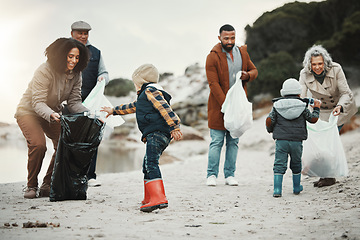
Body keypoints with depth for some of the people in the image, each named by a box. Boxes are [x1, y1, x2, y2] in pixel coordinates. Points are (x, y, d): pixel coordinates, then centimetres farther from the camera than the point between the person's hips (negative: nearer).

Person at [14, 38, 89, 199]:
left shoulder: (75, 75, -7)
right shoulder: (45, 71, -26)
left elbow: (74, 101, -7)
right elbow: (38, 102, -30)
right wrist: (51, 115, -50)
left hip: (53, 114, 6)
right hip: (29, 112, -6)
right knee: (38, 145, -27)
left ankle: (47, 185, -1)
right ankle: (31, 186, -6)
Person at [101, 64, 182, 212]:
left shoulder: (150, 91, -3)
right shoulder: (144, 96, 30)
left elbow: (165, 109, -16)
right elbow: (132, 107, 47)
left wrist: (175, 127, -25)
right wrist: (114, 111, 57)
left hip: (157, 132, -11)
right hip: (156, 135, 11)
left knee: (151, 163, -22)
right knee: (147, 165, 19)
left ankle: (159, 198, -34)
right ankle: (149, 198, 31)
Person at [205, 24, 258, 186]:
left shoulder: (242, 52, 7)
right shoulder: (213, 57, -9)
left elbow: (254, 70, 18)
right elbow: (214, 84, -14)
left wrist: (248, 75, -8)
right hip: (219, 106, -4)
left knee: (233, 142, 8)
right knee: (217, 141, -2)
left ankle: (230, 175, 15)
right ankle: (212, 175, 6)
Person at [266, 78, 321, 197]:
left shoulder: (277, 106, 3)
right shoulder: (302, 106, 1)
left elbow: (269, 120, 1)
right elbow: (313, 119, 11)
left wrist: (270, 129, 22)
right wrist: (316, 108, 29)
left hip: (281, 140, 0)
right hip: (297, 141, 0)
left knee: (279, 165, -1)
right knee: (296, 164, 17)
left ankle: (277, 189, -11)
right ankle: (296, 188, 28)